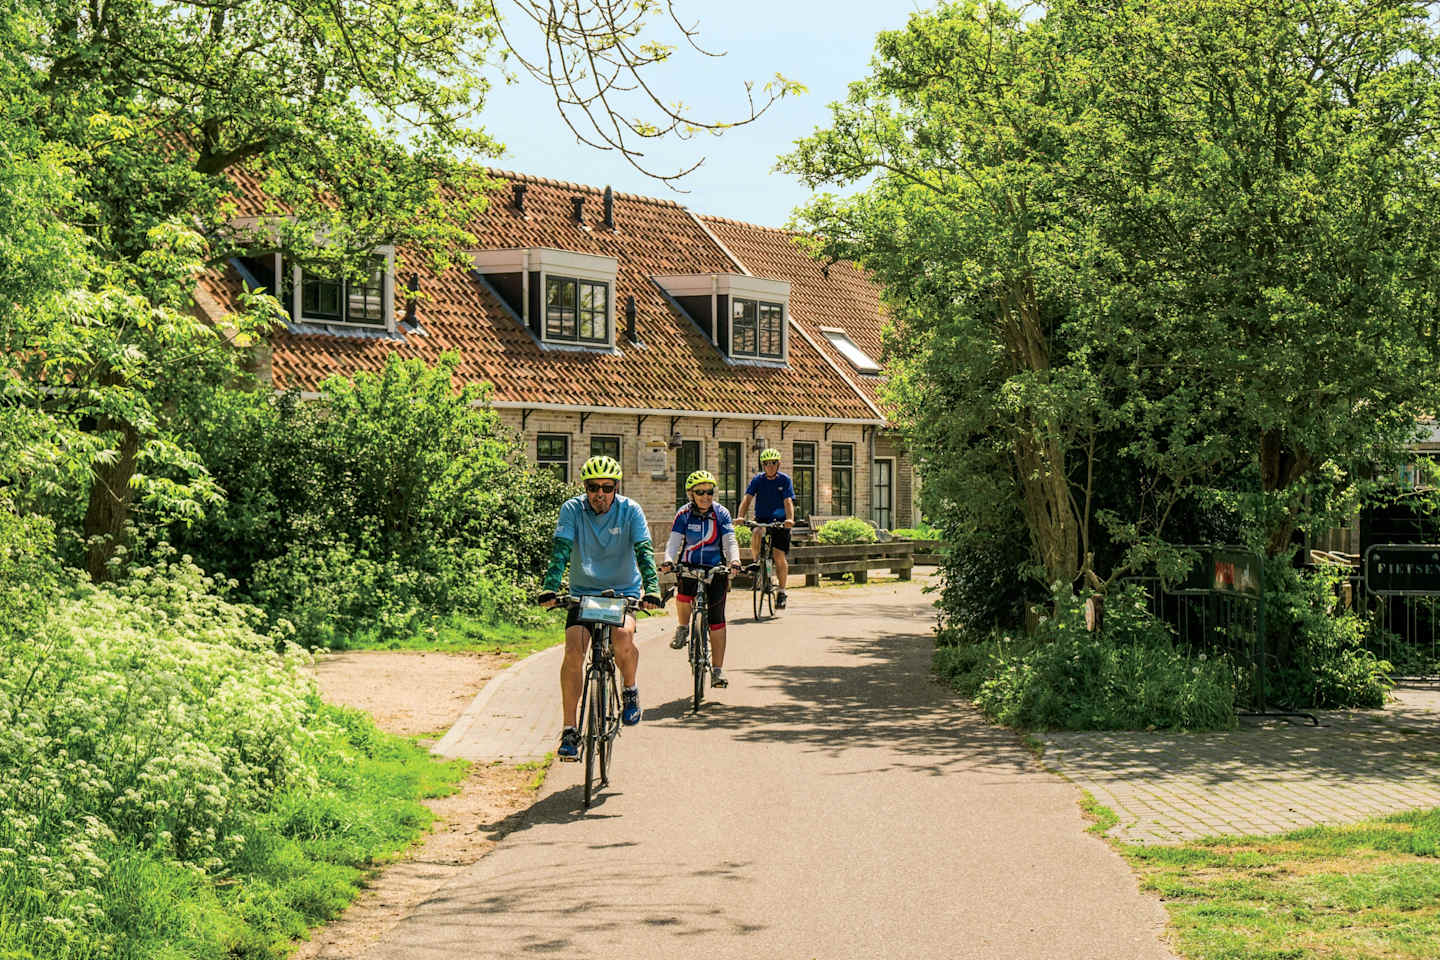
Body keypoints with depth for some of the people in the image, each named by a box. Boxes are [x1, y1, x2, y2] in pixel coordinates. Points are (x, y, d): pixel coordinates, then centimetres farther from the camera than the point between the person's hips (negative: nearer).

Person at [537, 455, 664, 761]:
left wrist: (651, 589, -34)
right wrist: (550, 588, -34)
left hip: (624, 593, -1)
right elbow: (560, 550, -19)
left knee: (622, 637, -30)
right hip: (583, 592, 1)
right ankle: (570, 730, -13)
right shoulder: (572, 509, -9)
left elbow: (644, 551, -18)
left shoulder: (630, 511, -9)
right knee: (574, 650, -20)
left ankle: (630, 690, 1)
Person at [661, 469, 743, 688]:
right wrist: (668, 560, -33)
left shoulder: (721, 513, -5)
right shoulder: (684, 514, -5)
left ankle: (717, 670, 2)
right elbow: (674, 540, -13)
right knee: (684, 594, -33)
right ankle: (683, 629, 0)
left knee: (716, 618, -4)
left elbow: (730, 541, -13)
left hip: (716, 568, 0)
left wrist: (734, 560, -34)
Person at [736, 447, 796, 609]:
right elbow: (747, 499, -11)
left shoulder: (784, 480, -6)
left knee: (779, 556, -7)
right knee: (757, 534, -34)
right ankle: (756, 561, -7)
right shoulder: (758, 479, -2)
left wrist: (790, 519, -34)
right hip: (761, 519, 1)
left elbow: (788, 502, -16)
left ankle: (781, 591, 8)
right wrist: (740, 517, -28)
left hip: (780, 521, -1)